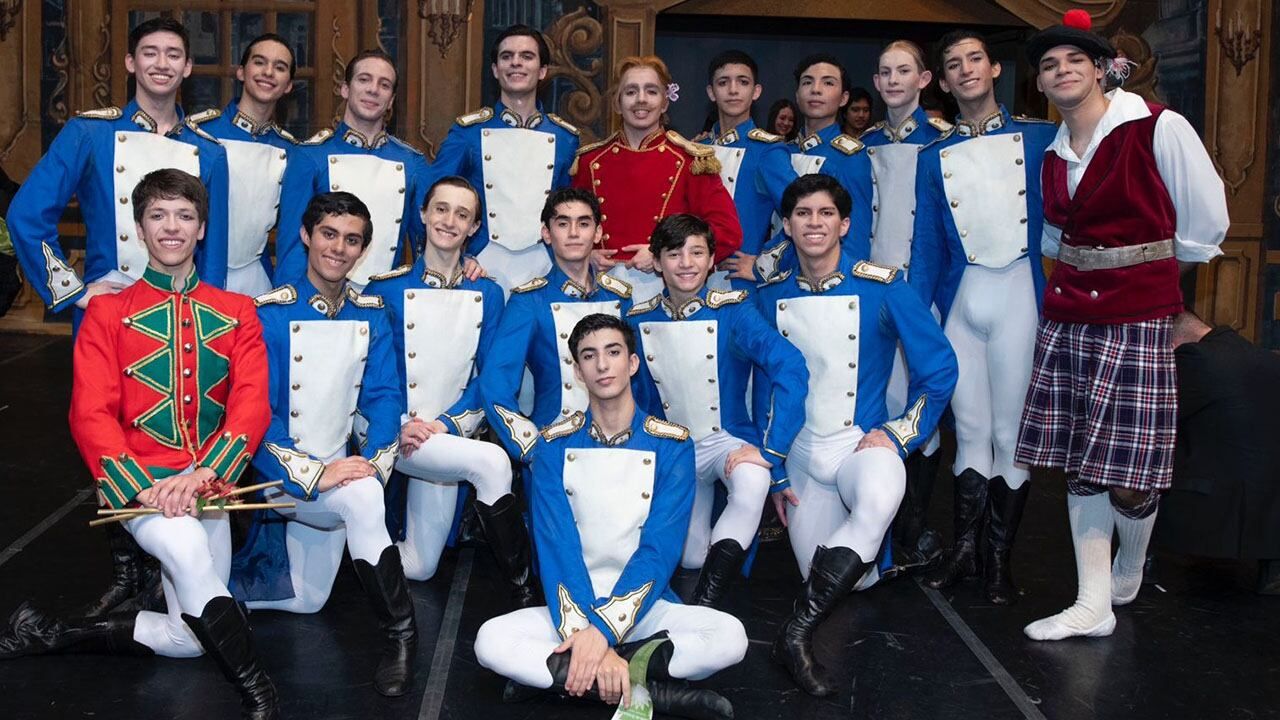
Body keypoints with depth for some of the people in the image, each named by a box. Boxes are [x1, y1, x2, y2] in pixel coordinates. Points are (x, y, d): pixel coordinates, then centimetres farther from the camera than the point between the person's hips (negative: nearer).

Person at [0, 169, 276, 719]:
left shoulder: (236, 314, 9)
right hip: (136, 482, -3)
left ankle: (52, 634, 17)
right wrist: (140, 490, -19)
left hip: (208, 483, 3)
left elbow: (252, 405, -2)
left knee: (187, 639, -3)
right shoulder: (108, 313, 5)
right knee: (187, 547, -35)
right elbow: (91, 415, -4)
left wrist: (203, 476, -20)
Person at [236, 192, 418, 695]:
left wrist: (374, 462, -18)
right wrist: (315, 472, -27)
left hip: (338, 471, 5)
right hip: (284, 477, -5)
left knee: (305, 599, 6)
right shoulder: (269, 314, -13)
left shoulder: (370, 316, 2)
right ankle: (397, 629, -21)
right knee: (361, 498, -32)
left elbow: (384, 397, 0)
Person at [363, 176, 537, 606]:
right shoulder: (386, 289, 1)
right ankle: (522, 587, -16)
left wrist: (446, 424, -12)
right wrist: (398, 426, -16)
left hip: (449, 440, 3)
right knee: (492, 462, -29)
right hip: (396, 436, -3)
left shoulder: (486, 294, 8)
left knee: (420, 567, 0)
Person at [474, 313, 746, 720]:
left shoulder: (671, 445, -3)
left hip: (646, 606, -1)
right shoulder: (555, 445, 0)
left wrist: (603, 629, -24)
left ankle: (563, 672, -24)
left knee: (731, 636, -28)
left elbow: (660, 549, -12)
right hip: (572, 608, 1)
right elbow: (555, 547, -9)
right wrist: (583, 630, -25)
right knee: (491, 642, -27)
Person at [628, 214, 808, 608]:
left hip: (727, 439, -3)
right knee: (690, 558, -3)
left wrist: (770, 448, -31)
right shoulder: (639, 320, -2)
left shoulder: (733, 310, -13)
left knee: (753, 481, -37)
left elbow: (790, 367, -25)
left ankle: (703, 609, -30)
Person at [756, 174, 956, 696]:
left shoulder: (882, 289, -8)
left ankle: (796, 635, -30)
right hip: (800, 451, 3)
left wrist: (898, 434, -10)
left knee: (878, 500, -38)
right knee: (846, 579, -3)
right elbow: (764, 384, 10)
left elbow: (939, 367, -3)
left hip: (863, 442, -3)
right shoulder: (771, 297, 2)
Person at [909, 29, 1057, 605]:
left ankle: (1000, 558, 13)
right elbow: (925, 244, 9)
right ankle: (963, 550, 17)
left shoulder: (1039, 138, 5)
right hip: (959, 299, 2)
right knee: (970, 432, 6)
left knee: (1010, 433, 1)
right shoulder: (934, 157, 11)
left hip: (1020, 295, -2)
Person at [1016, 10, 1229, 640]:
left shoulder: (1159, 128, -8)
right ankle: (1093, 605, 13)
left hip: (1137, 315, -6)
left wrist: (1152, 269, 12)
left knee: (1128, 472, -3)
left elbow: (1206, 219, 0)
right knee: (1077, 465, 5)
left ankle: (1128, 576, 26)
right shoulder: (1054, 155, 11)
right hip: (1066, 315, 6)